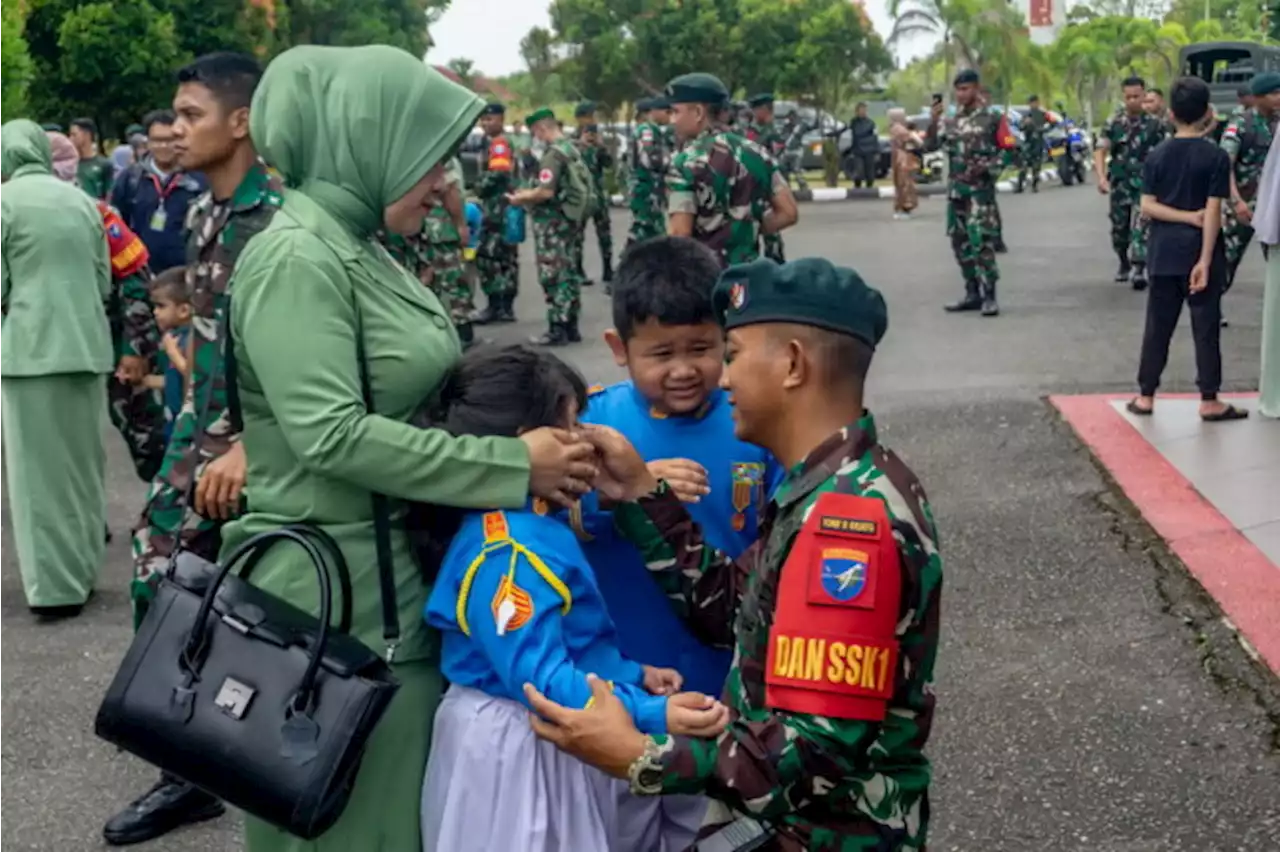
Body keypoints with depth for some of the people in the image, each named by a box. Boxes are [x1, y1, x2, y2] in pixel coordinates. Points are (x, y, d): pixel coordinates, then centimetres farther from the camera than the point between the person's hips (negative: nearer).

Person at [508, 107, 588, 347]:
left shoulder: (553, 154, -18)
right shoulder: (572, 150, 12)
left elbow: (546, 192, -25)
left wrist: (521, 198, -8)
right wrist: (529, 193, 19)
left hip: (552, 224, -9)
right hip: (570, 220, 9)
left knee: (553, 277, -4)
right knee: (569, 273, 14)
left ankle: (557, 330, -2)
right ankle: (571, 327, 20)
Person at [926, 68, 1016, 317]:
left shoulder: (992, 118, -2)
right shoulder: (950, 120, 11)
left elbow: (1008, 150, -2)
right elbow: (930, 146, 3)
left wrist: (987, 168, -14)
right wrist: (934, 120, -11)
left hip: (981, 189, -6)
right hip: (955, 188, 6)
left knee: (982, 241, -13)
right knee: (961, 242, 9)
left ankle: (989, 296, -10)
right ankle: (972, 293, 18)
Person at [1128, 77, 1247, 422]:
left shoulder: (1156, 156, 2)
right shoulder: (1217, 157, -9)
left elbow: (1147, 206, -3)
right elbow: (1213, 212, -13)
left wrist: (1186, 216, -6)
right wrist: (1205, 260, -13)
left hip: (1164, 254, 3)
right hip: (1199, 253, -3)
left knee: (1158, 326, 10)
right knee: (1205, 328, 3)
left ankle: (1146, 396, 14)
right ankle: (1209, 401, 6)